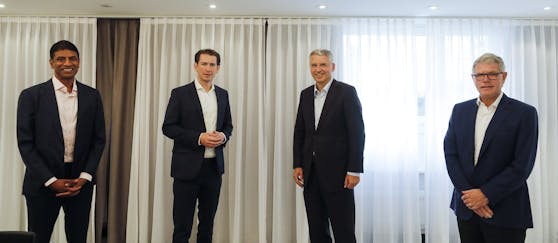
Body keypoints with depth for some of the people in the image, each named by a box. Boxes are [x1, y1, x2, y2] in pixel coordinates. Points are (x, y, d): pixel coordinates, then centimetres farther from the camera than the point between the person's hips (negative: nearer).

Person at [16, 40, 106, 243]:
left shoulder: (92, 96, 4)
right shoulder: (31, 95, -3)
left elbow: (98, 139, 6)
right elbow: (25, 143, -5)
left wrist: (85, 177, -5)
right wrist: (51, 180, -10)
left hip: (81, 182, 2)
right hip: (43, 183, -2)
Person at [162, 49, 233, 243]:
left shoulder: (222, 94, 10)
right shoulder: (180, 93, -4)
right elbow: (168, 127, -7)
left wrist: (223, 136, -6)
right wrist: (199, 137, -18)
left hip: (214, 166, 4)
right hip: (188, 166, -4)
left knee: (207, 222, 14)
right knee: (182, 225, 3)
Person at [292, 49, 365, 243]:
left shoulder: (346, 92, -5)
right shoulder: (305, 94, 11)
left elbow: (357, 133, -9)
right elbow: (299, 132, 14)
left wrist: (354, 170, -13)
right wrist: (297, 165, 6)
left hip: (337, 172, -5)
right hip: (310, 173, 6)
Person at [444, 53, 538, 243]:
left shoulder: (524, 113, -6)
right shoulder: (460, 110, 6)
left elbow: (522, 166, -11)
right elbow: (450, 154, 1)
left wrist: (486, 195, -14)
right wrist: (467, 193, -10)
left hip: (505, 213, -3)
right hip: (466, 207, 3)